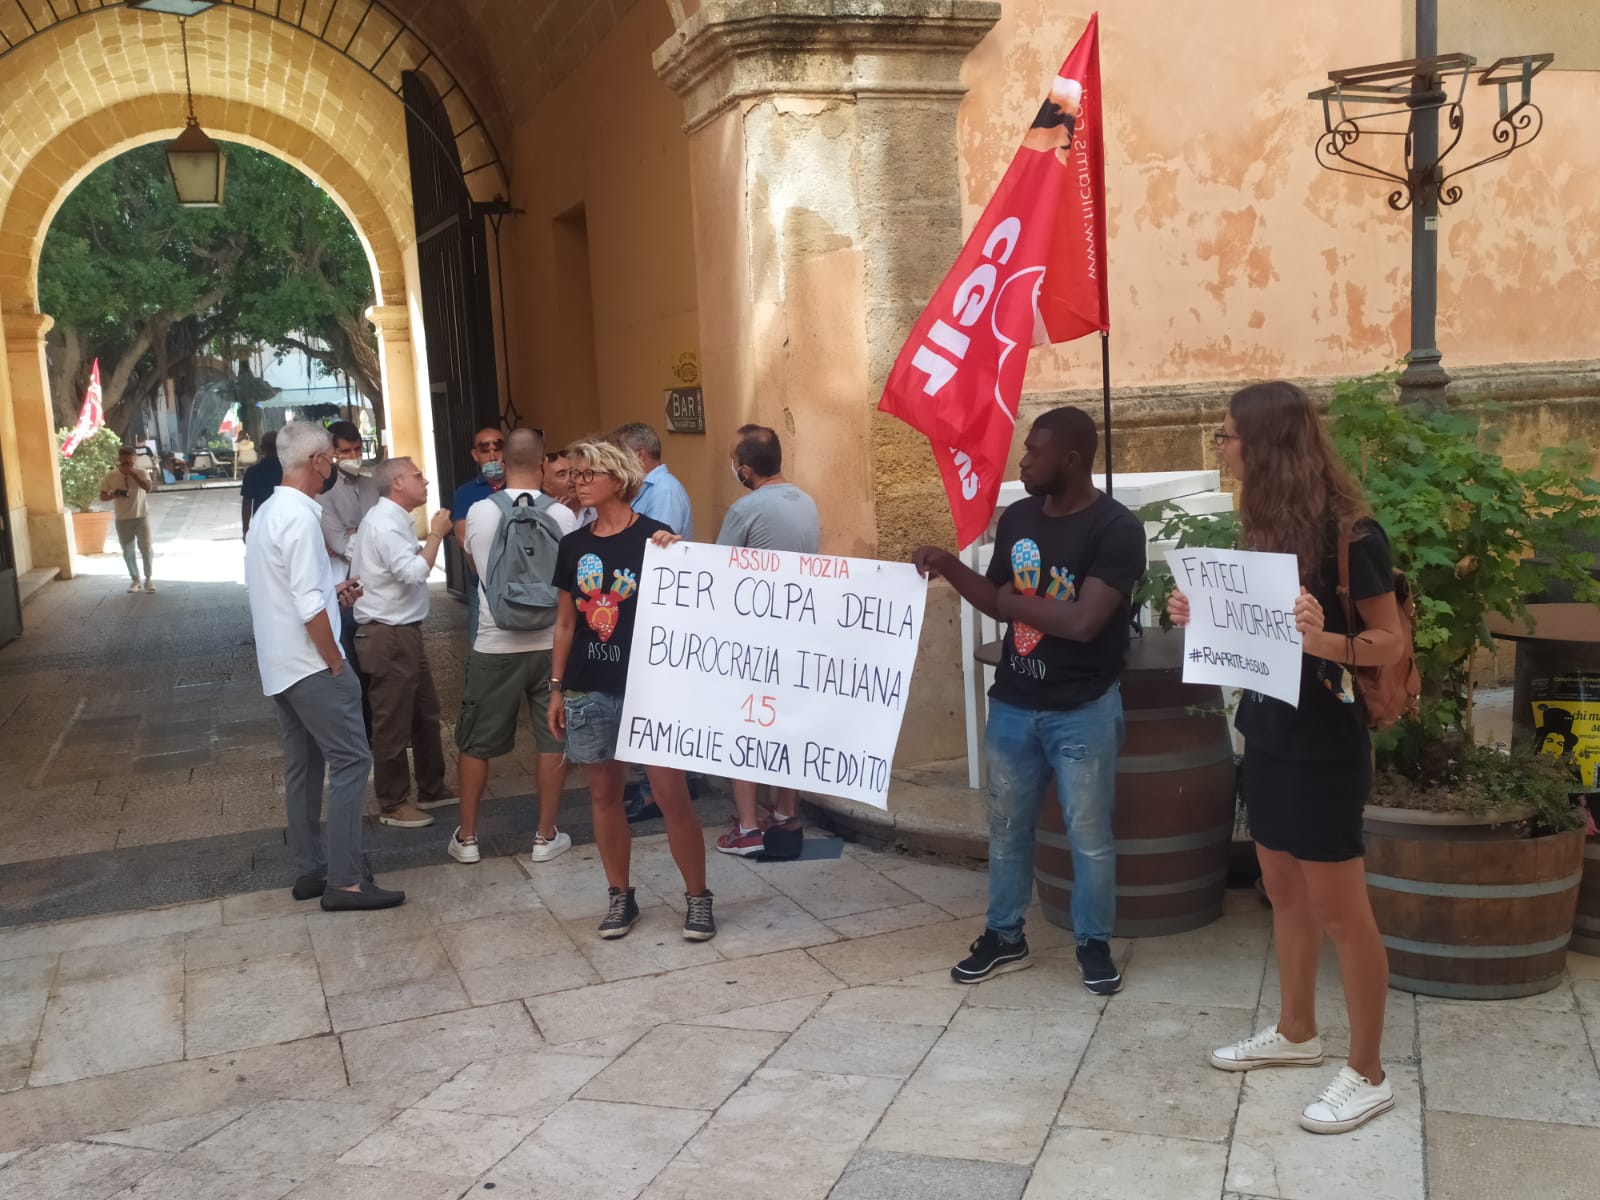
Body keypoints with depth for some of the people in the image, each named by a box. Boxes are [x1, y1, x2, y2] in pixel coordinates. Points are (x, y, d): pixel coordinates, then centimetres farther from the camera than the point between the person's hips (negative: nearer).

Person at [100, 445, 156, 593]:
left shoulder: (141, 473, -4)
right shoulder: (110, 476, 0)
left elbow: (149, 488, -21)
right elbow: (102, 496, 6)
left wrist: (133, 474, -23)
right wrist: (114, 495, -15)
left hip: (141, 517, -2)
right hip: (122, 519, 2)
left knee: (145, 548, -7)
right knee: (128, 552, 6)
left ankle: (148, 579, 6)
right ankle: (135, 580, 17)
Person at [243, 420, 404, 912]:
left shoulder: (268, 512, 12)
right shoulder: (300, 516, -18)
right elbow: (309, 608, -22)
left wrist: (331, 591, 15)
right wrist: (336, 663, -14)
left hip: (280, 666, 10)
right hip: (310, 664, -10)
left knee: (304, 765, 14)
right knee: (350, 760, -6)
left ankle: (310, 869, 20)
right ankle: (344, 880, -6)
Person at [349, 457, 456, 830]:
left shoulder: (388, 519, 14)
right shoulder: (384, 523, -18)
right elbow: (414, 572, -27)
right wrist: (436, 534, -17)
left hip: (403, 631, 11)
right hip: (390, 635, -11)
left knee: (425, 713, 17)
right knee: (393, 722, -1)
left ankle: (431, 789, 28)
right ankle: (393, 804, 9)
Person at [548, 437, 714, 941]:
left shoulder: (653, 537, -6)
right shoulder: (573, 545, 8)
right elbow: (565, 622, 14)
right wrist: (556, 688, 12)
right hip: (589, 690, 5)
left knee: (672, 795, -4)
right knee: (603, 793, 11)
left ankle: (698, 897, 10)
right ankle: (620, 896, 25)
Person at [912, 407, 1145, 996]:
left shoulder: (1116, 528, -17)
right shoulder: (1017, 517, 3)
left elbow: (1083, 622, -26)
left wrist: (1016, 601, -16)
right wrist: (949, 565, -3)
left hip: (1082, 710, -6)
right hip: (1012, 704, 6)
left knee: (1089, 835, 6)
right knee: (1006, 827, 15)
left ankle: (1094, 945, 24)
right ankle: (1004, 938, 30)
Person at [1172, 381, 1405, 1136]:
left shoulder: (1348, 532, -17)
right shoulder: (1267, 523, 7)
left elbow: (1391, 641, -16)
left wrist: (1327, 642, -34)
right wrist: (1205, 617, 1)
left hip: (1324, 742, -8)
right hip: (1268, 731, 8)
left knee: (1338, 910, 1)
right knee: (1283, 891, 18)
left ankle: (1367, 1074, 14)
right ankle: (1297, 1033, 34)